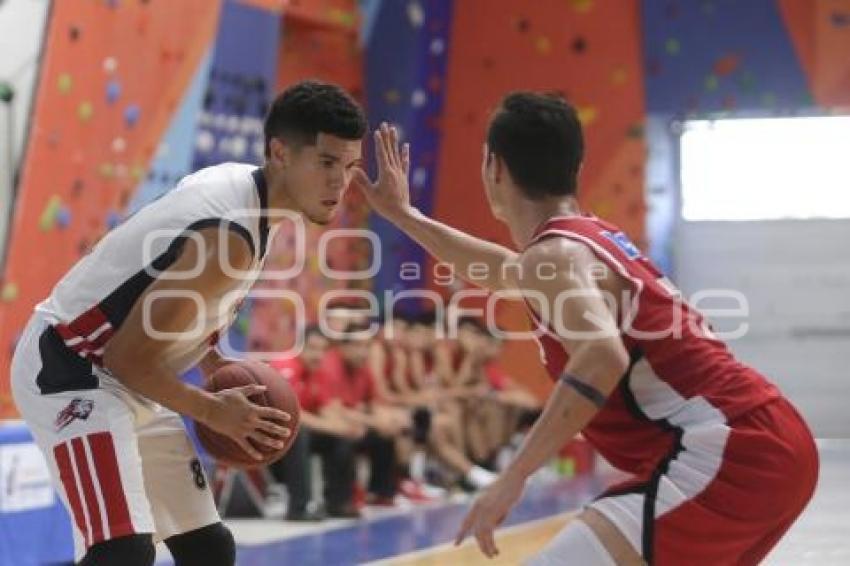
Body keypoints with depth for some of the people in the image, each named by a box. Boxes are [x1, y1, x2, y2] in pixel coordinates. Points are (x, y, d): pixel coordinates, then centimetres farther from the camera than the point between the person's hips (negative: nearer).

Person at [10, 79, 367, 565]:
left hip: (124, 380, 11)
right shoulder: (231, 235, -27)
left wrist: (214, 365, 9)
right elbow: (129, 357, -24)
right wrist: (213, 411, -13)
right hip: (71, 369, -10)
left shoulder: (237, 183, 2)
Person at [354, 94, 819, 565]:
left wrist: (513, 477, -25)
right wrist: (403, 215, 49)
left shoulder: (554, 254, -7)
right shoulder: (591, 239, 22)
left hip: (727, 456, -10)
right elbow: (507, 274, 44)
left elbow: (602, 357, -28)